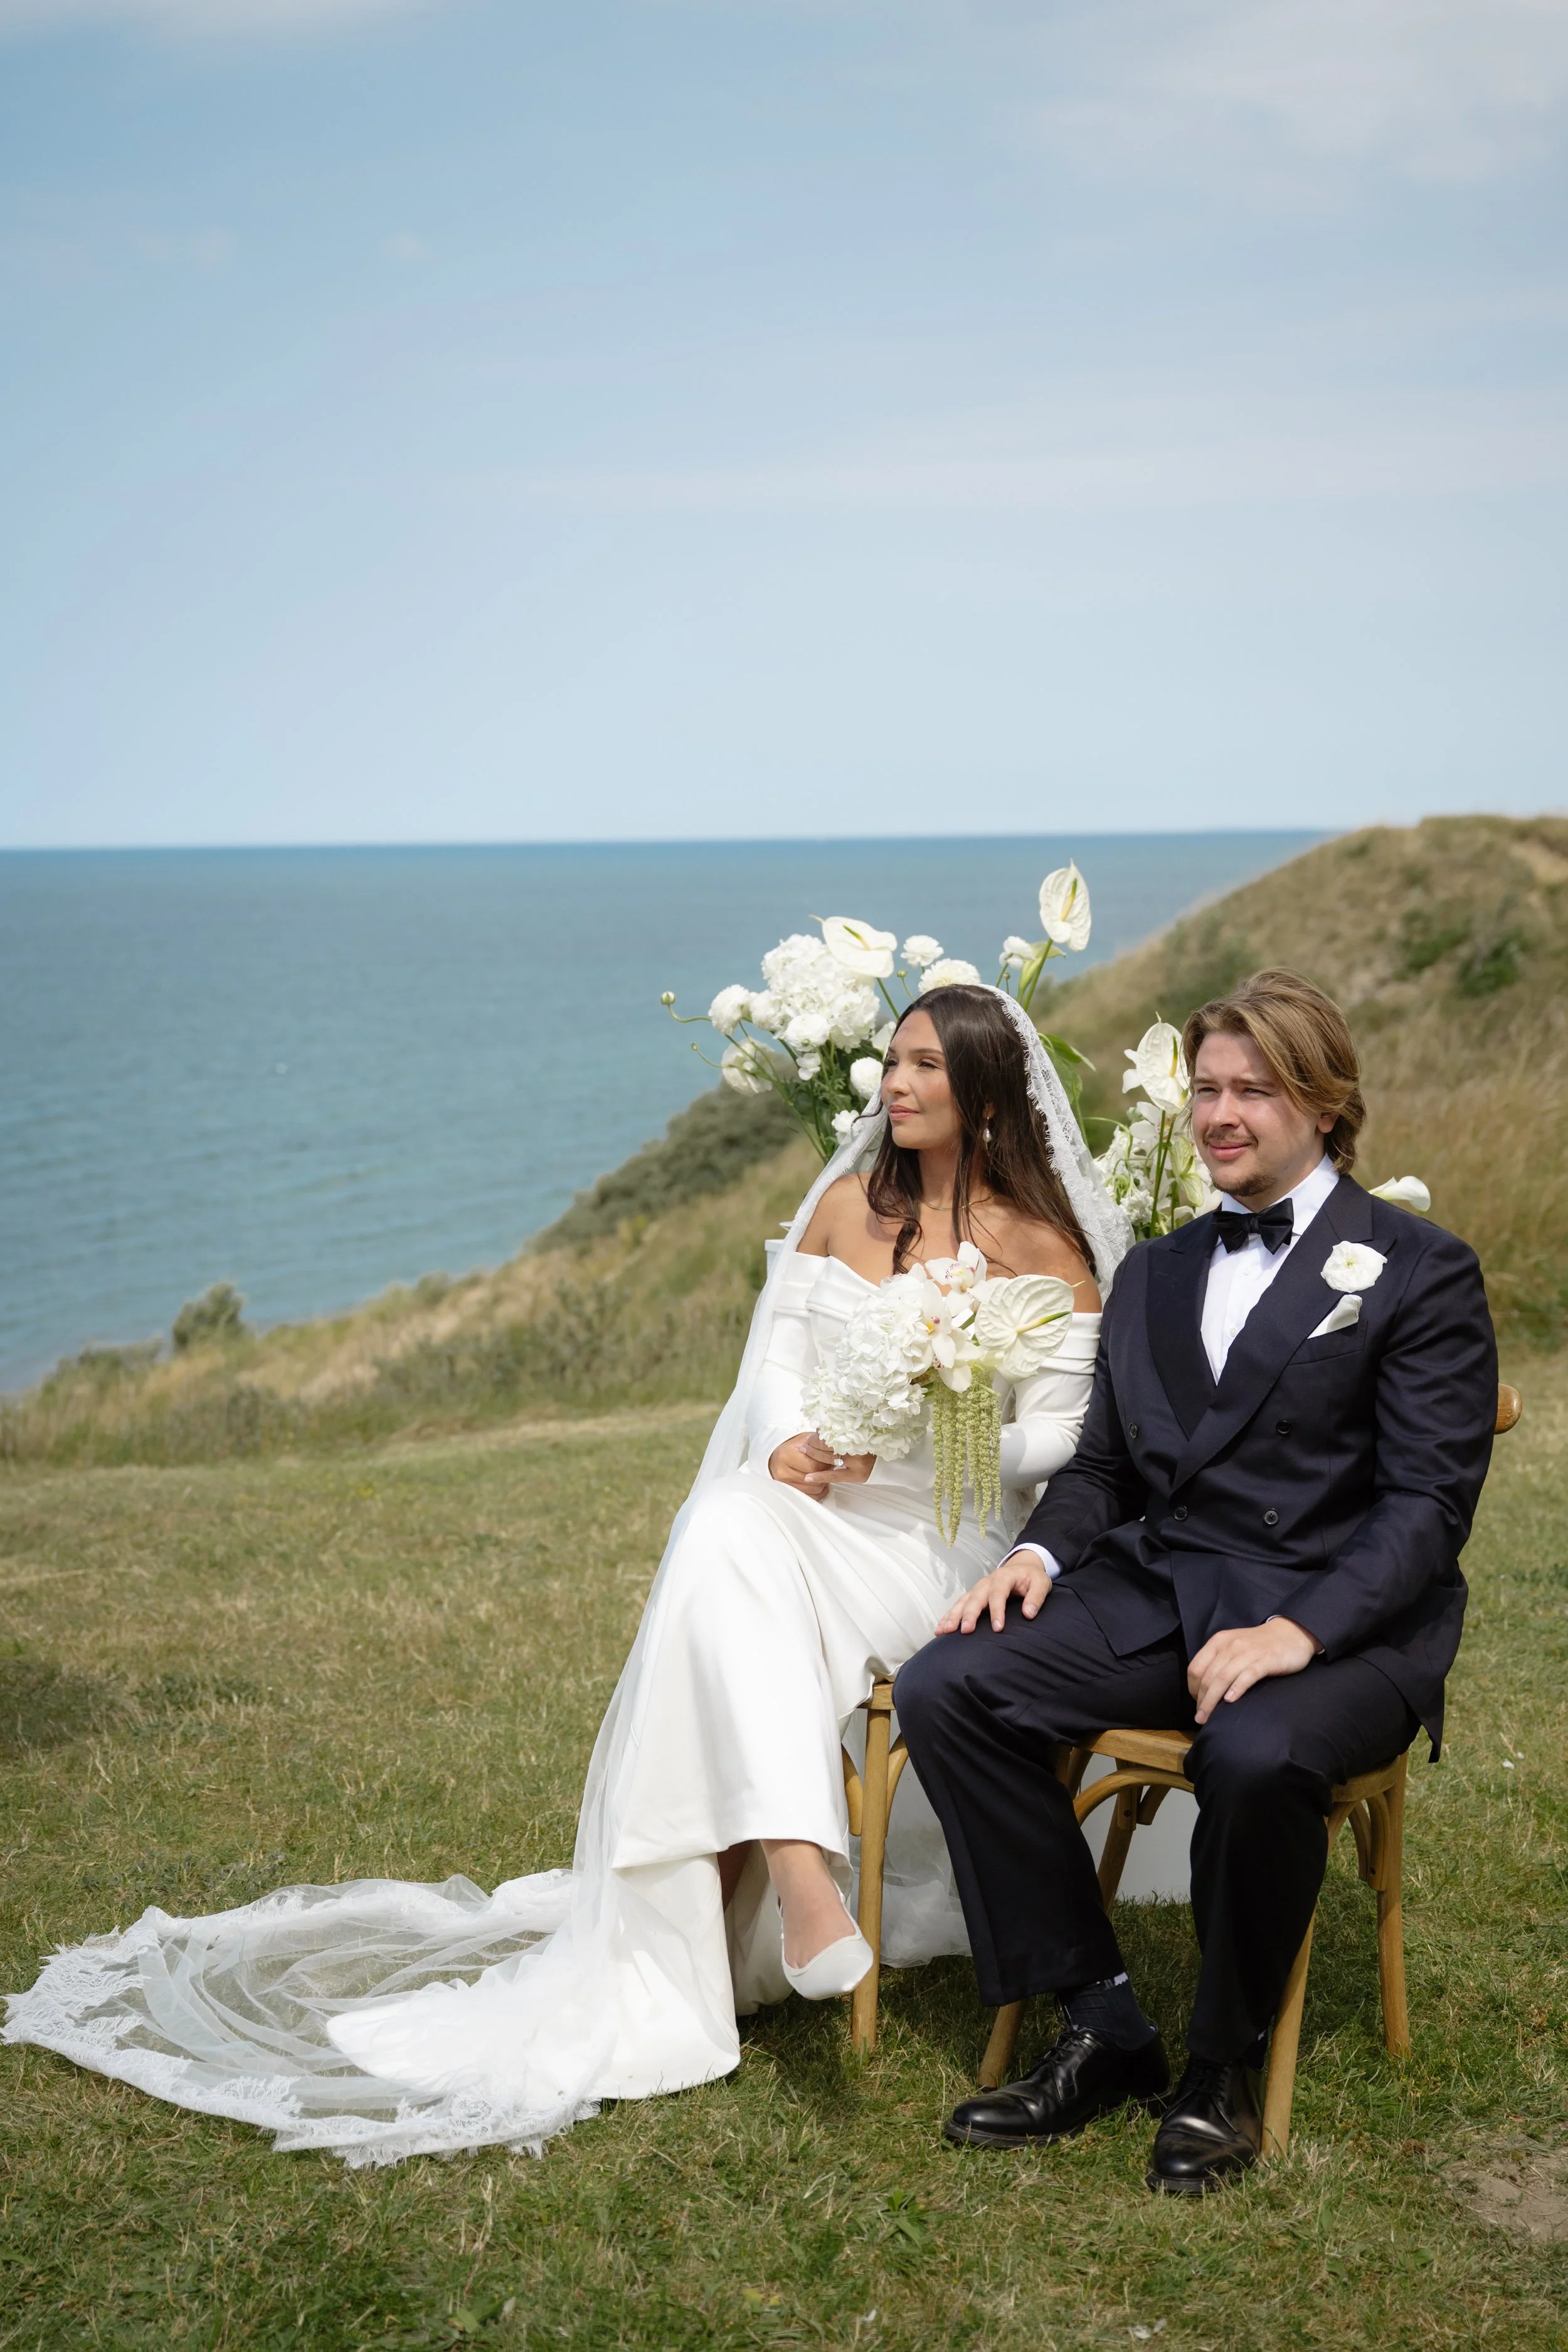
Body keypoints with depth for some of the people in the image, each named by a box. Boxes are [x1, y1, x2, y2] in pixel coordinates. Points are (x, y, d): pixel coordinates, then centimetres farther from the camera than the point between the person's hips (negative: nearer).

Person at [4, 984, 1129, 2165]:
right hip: (812, 1507, 4)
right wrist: (785, 1442, -10)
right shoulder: (847, 1204, 15)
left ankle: (695, 1942, -33)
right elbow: (778, 1351, 12)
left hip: (949, 1537, -4)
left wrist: (913, 1443, -17)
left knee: (736, 1557, -31)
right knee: (728, 1536, -32)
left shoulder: (1043, 1247, 1)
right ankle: (800, 1880, -43)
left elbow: (1065, 1435, -3)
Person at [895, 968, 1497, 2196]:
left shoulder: (1420, 1272, 0)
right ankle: (1102, 2026, -8)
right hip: (1158, 1590, 6)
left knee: (1257, 1753, -38)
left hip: (1342, 1619, -6)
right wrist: (1039, 1552, -2)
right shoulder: (1154, 1275, 20)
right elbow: (1104, 1465, 22)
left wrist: (1301, 1630, -23)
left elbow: (1430, 1501, -8)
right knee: (944, 1690, -17)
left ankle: (1225, 2068, -10)